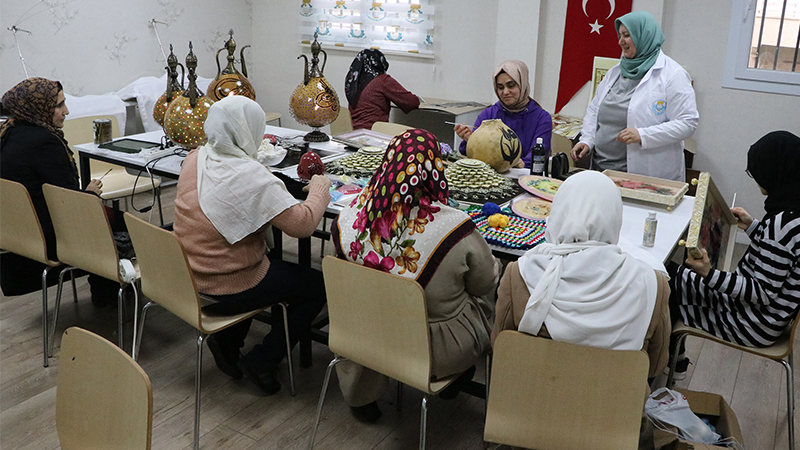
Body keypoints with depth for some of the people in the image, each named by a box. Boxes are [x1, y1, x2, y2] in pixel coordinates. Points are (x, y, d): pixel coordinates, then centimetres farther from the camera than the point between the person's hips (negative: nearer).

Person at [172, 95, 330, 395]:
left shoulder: (194, 159, 0)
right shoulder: (251, 177, -25)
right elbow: (302, 224, -26)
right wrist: (318, 190, -8)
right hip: (225, 292, -8)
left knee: (270, 261, 33)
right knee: (318, 286, 8)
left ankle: (227, 341, 25)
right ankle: (261, 363, 11)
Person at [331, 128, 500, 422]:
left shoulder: (347, 220, -18)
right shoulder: (457, 229, -28)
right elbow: (485, 282, -8)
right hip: (441, 355, -2)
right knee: (486, 294, 23)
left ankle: (362, 397, 39)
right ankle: (458, 377, 38)